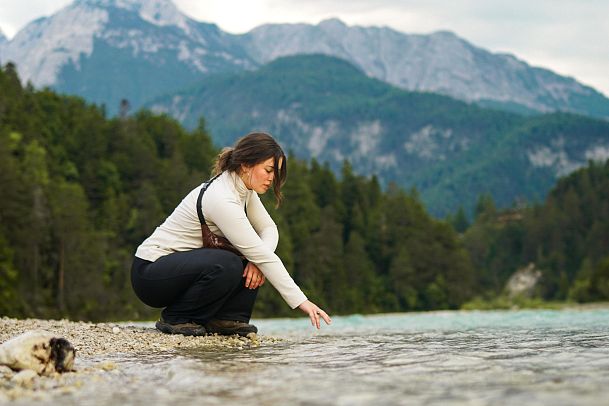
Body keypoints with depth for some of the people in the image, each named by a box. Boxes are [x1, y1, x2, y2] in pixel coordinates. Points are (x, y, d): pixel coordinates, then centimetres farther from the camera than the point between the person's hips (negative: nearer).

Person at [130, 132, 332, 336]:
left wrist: (257, 260, -20)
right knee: (227, 265, -33)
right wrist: (301, 301, -27)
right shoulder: (221, 199, -27)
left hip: (187, 262, 9)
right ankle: (175, 318, -13)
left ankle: (226, 318, -2)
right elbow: (261, 255, -29)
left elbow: (269, 228, 3)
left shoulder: (243, 188, 0)